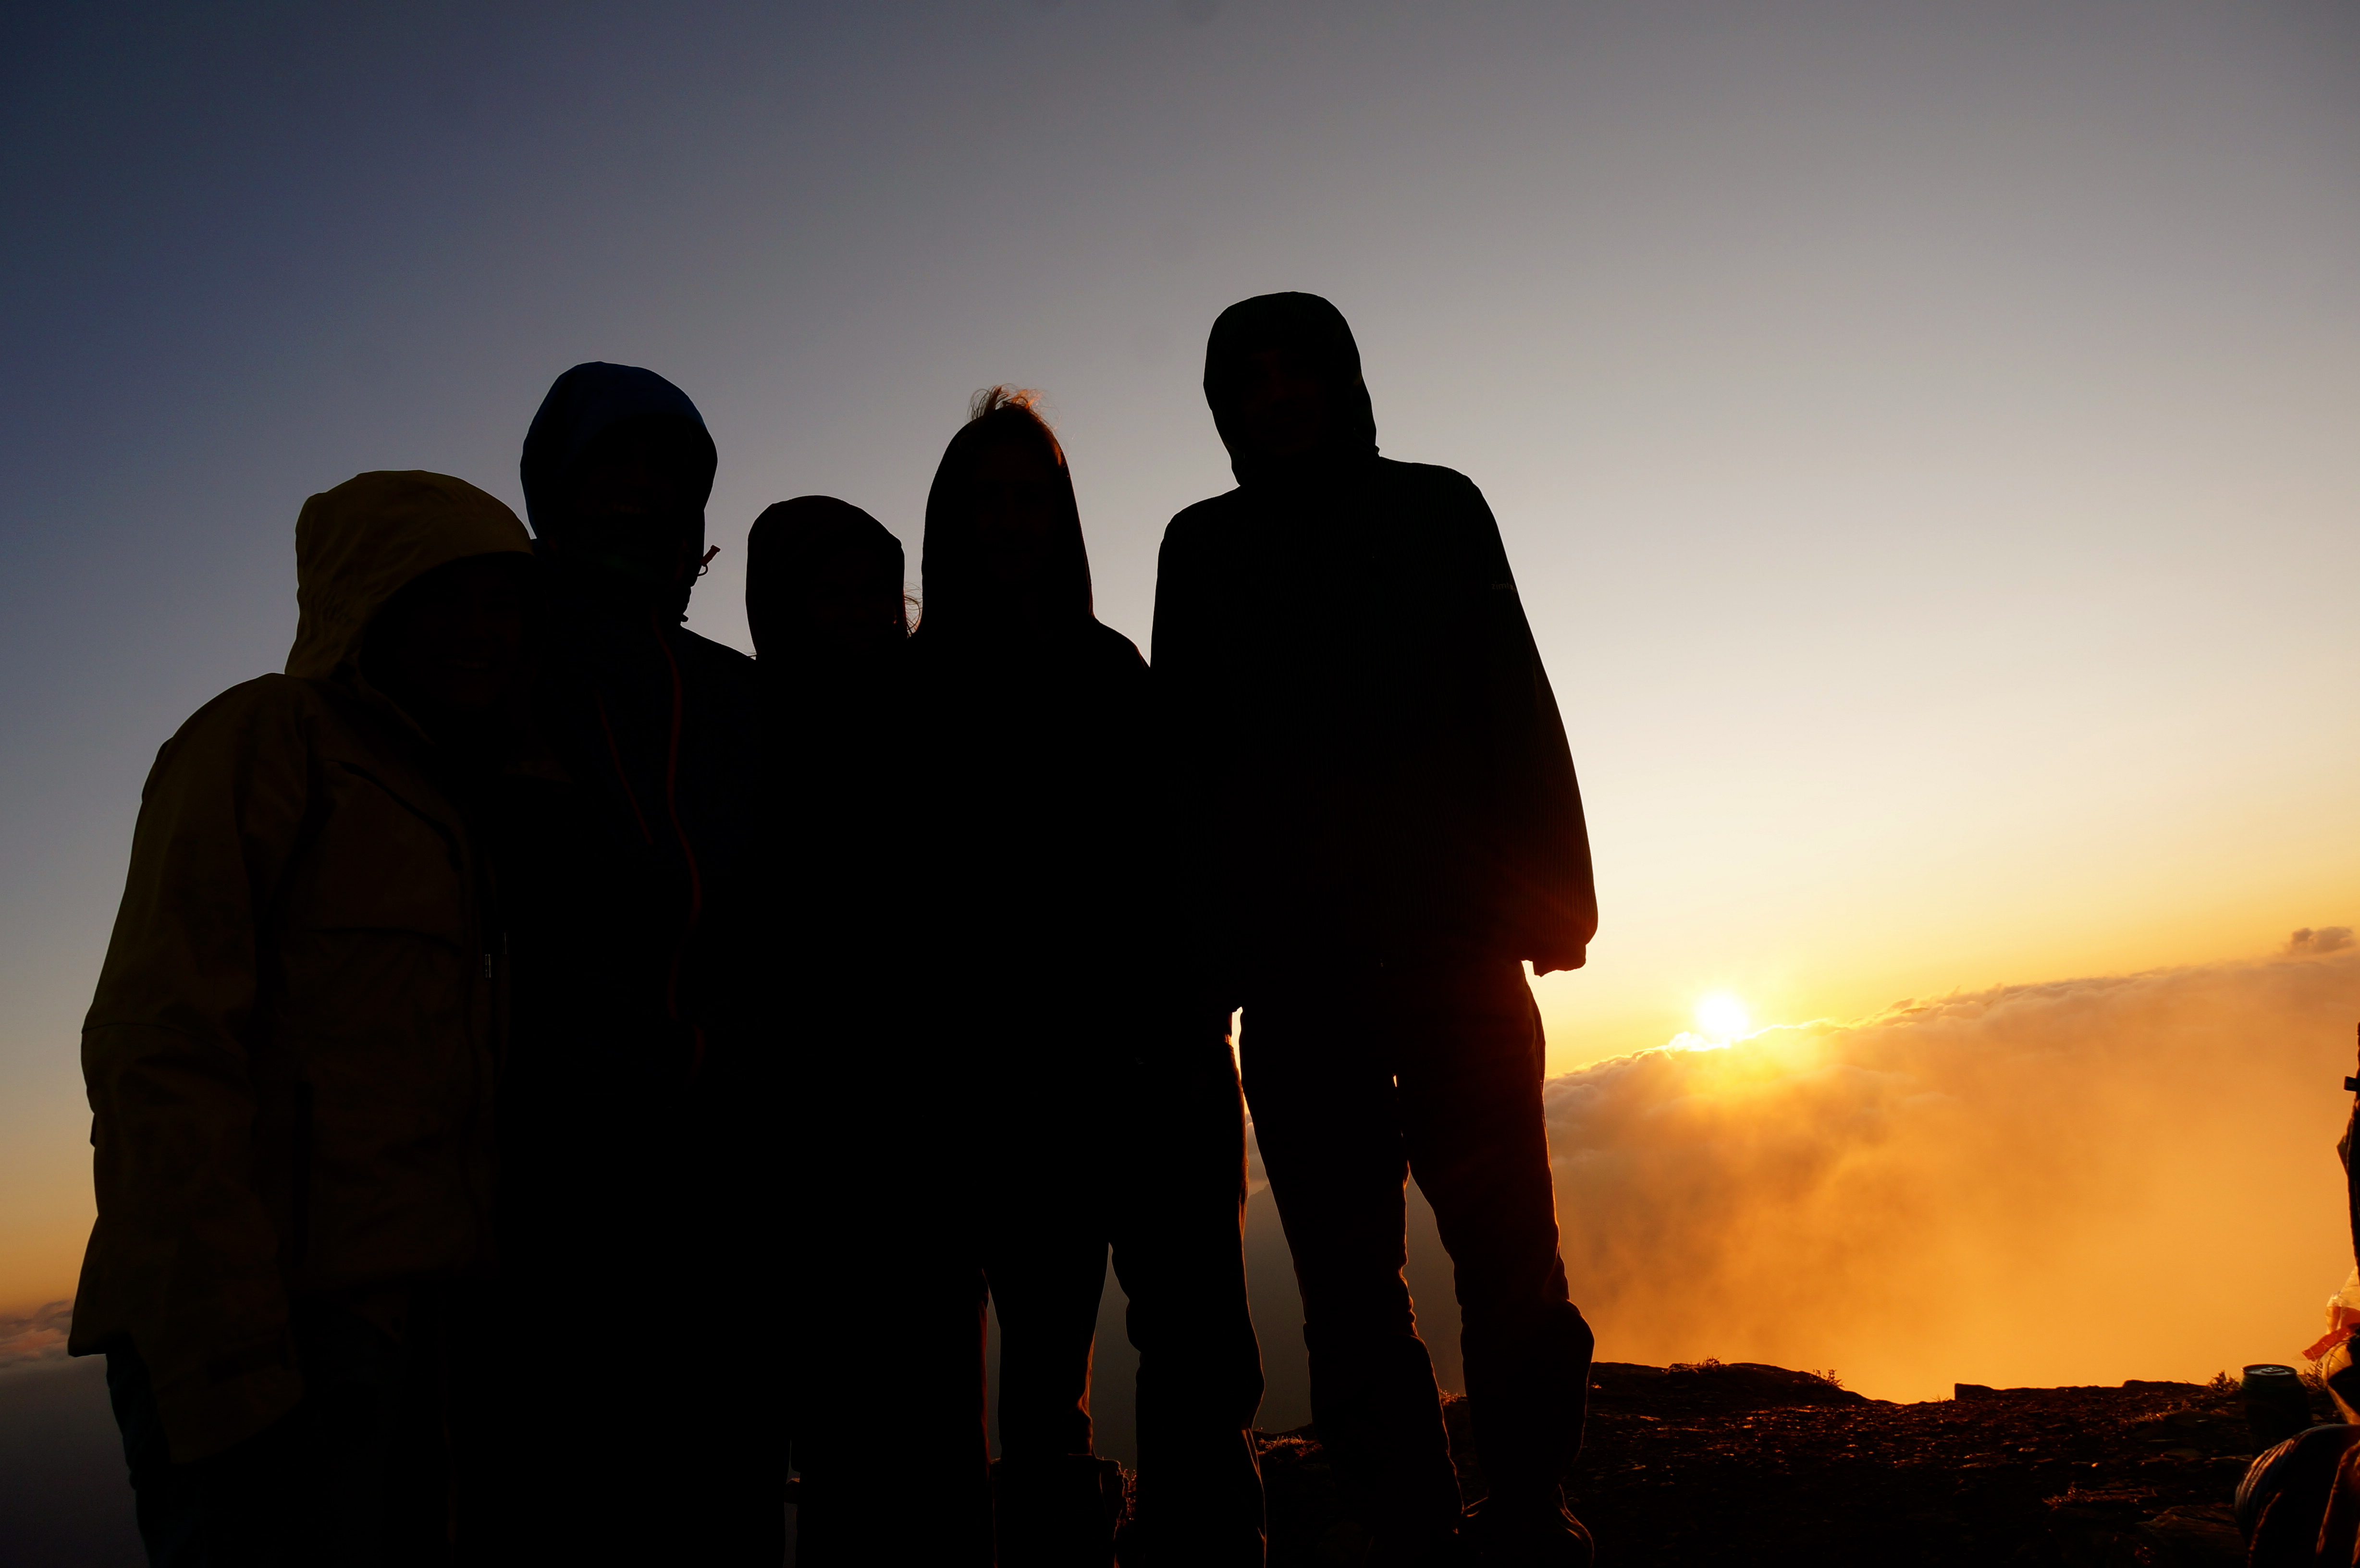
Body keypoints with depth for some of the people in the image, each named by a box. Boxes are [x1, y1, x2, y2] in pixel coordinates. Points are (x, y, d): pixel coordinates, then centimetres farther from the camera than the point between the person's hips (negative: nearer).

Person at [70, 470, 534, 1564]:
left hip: (401, 1312, 8)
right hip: (274, 1323, -8)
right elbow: (160, 1045, -14)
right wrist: (227, 1367, -21)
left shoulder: (444, 801, 20)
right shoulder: (266, 735, -3)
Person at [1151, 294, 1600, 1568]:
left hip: (1453, 936, 0)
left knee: (1507, 1253, -4)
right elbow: (1192, 756, 10)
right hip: (1295, 960, 1)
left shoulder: (1435, 509, 14)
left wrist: (1550, 889, -3)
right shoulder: (1205, 547, 15)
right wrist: (1207, 944, 0)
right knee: (1347, 1281, 2)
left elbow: (1518, 710, 8)